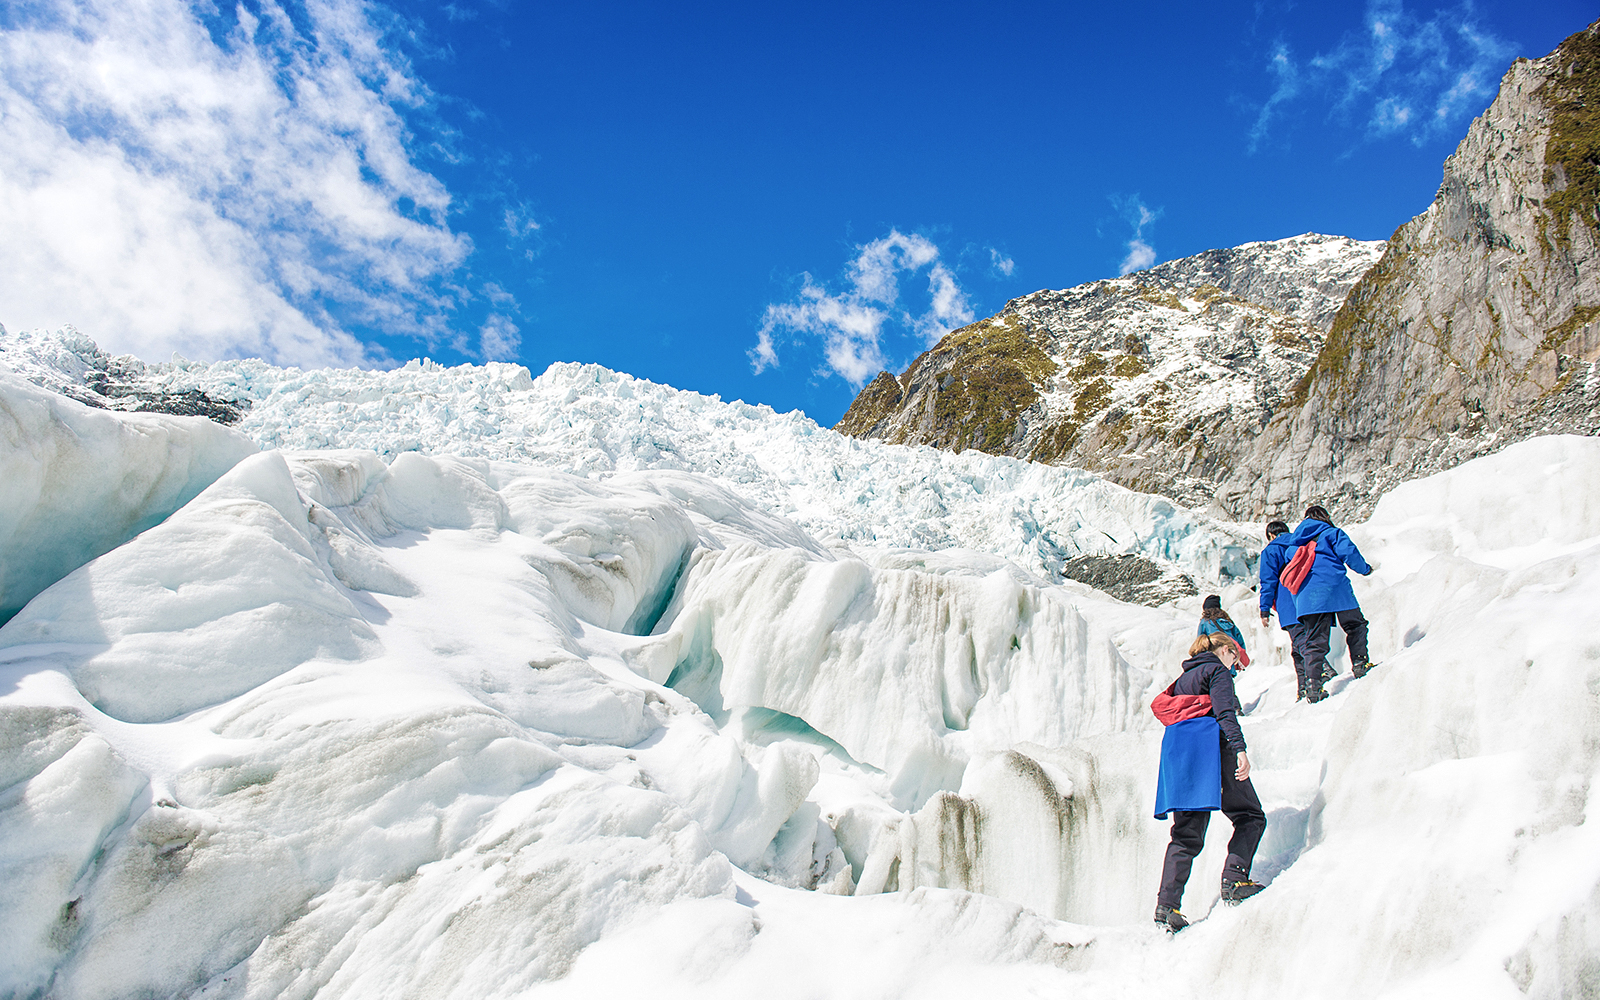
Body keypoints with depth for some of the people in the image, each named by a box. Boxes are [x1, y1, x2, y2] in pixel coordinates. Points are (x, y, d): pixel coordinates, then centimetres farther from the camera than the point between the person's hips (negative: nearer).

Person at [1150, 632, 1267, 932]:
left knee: (1187, 834, 4)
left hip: (1177, 752, 8)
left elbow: (1161, 705, 25)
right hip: (1210, 746, -7)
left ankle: (1167, 904, -8)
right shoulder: (1217, 670, 4)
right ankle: (1234, 879, -15)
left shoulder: (1185, 676, 27)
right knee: (1250, 817, 4)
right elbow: (1224, 712, -11)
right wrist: (1239, 748, -22)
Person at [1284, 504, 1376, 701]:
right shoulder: (1332, 533, 8)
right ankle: (1360, 664, 10)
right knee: (1355, 626, 16)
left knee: (1314, 640, 1)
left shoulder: (1294, 542, 22)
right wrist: (1365, 569, 11)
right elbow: (1348, 552, -7)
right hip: (1334, 588, -4)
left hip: (1305, 597, 4)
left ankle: (1313, 683, -11)